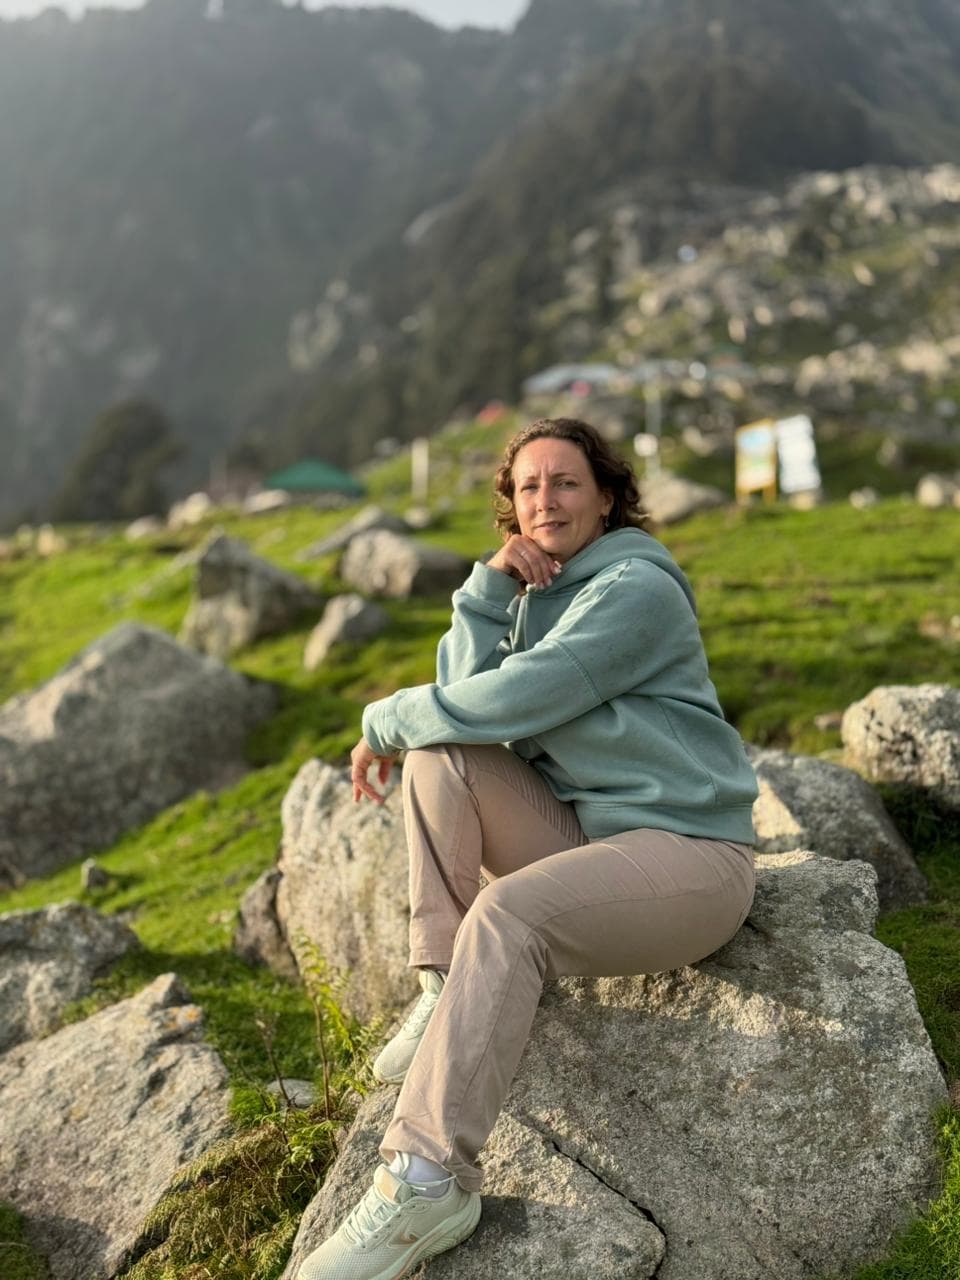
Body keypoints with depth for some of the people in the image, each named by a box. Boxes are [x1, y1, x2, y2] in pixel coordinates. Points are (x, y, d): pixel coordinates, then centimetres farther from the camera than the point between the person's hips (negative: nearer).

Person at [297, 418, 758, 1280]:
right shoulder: (537, 591, 13)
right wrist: (492, 587, -11)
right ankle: (446, 996, -10)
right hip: (583, 832, 8)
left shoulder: (636, 588, -13)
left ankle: (429, 1182, -27)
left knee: (507, 912, -32)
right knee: (441, 751, -10)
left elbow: (509, 702, -22)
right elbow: (467, 694, -2)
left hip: (688, 852, -7)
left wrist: (386, 722, -8)